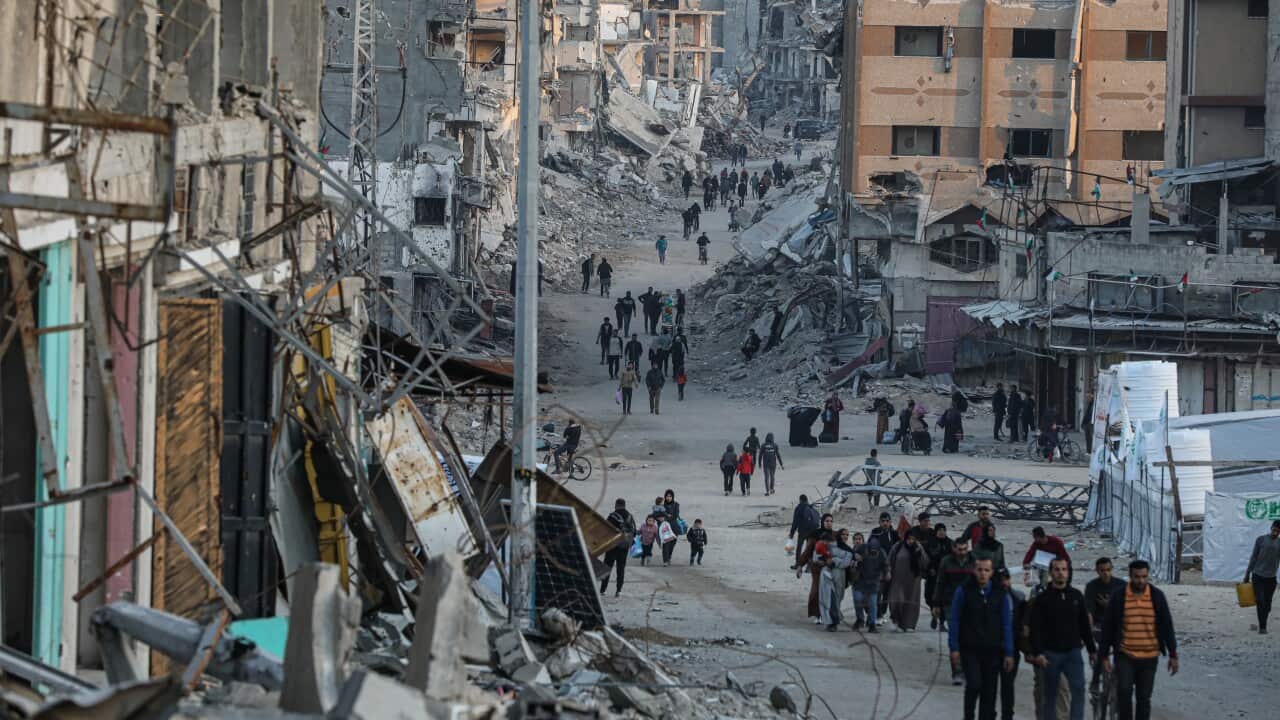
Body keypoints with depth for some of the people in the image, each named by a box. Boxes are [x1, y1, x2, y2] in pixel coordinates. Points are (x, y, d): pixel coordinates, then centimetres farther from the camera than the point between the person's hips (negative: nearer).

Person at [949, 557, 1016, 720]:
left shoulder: (1001, 594, 3)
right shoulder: (963, 591, -2)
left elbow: (1007, 625, 5)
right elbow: (955, 621, 1)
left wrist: (1009, 653, 1)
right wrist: (954, 648, -4)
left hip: (992, 651, 2)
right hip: (969, 650, -2)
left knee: (989, 691, 5)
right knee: (974, 684, -16)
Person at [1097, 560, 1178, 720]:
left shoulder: (1157, 596, -1)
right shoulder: (1119, 598, -4)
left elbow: (1167, 626, 5)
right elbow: (1108, 628, 1)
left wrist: (1173, 655, 4)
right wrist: (1104, 656, -1)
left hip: (1149, 658, 1)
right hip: (1125, 657, -1)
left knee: (1144, 698, 7)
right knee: (1124, 692, -18)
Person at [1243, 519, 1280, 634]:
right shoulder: (1261, 540, -1)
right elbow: (1253, 557, 3)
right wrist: (1248, 573, 3)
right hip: (1258, 576, -2)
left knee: (1267, 604, 4)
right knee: (1260, 601, -11)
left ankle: (1263, 625, 17)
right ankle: (1262, 627, -7)